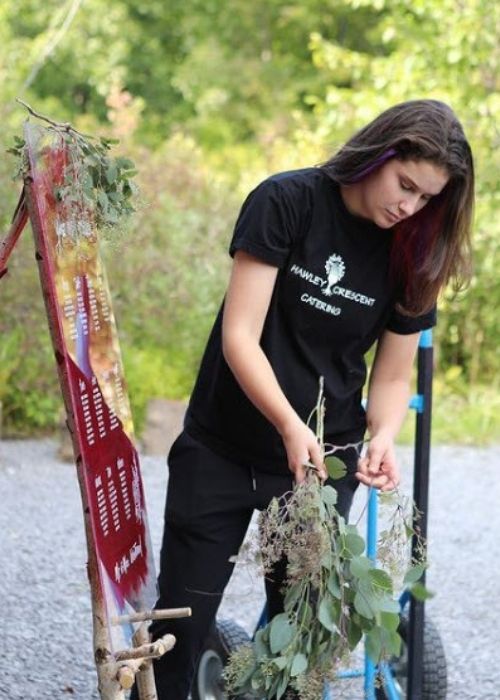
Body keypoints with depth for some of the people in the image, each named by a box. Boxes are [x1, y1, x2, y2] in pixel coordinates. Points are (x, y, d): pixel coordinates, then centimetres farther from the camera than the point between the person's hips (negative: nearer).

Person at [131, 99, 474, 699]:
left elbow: (392, 376, 5)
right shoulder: (287, 202, -13)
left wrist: (381, 438, -17)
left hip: (321, 461, 2)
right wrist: (291, 426, -31)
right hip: (221, 450, -2)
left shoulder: (412, 257, -2)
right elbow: (240, 336, -18)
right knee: (180, 628, 1)